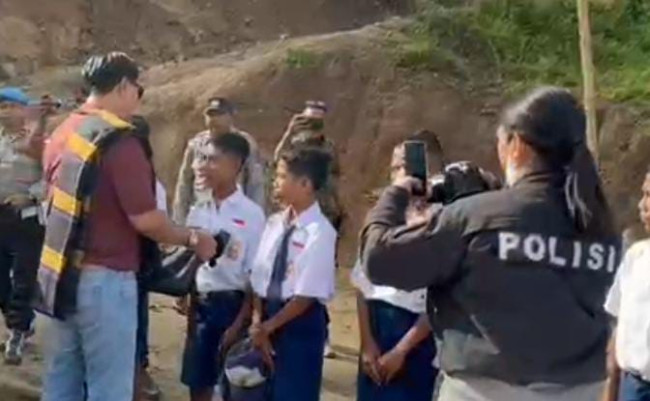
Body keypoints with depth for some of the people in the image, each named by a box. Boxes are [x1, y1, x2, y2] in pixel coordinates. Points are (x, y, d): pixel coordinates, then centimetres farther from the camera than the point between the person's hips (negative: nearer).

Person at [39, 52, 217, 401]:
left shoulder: (63, 133, 8)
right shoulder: (120, 142, -17)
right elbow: (145, 220, -19)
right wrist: (192, 239, -3)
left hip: (59, 274, 8)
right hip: (104, 280, -8)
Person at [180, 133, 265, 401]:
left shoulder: (251, 214, -11)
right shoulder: (198, 211, 4)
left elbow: (255, 275, -10)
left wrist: (240, 323, -12)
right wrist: (190, 310, 8)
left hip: (232, 305, -5)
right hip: (200, 304, 5)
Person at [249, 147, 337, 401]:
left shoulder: (320, 232, -18)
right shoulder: (275, 223, 3)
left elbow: (307, 295, -17)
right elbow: (259, 278, 4)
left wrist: (268, 326, -11)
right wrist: (257, 322, -7)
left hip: (301, 323, -6)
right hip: (268, 315, 7)